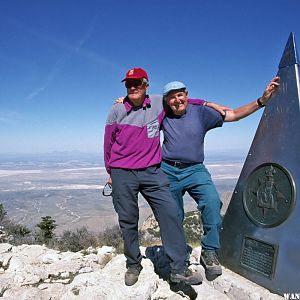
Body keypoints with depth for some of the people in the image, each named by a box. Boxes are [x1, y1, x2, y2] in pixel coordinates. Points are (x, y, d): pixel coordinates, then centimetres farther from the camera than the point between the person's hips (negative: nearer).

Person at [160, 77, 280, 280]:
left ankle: (209, 252, -10)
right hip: (168, 171, 1)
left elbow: (234, 115, -2)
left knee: (212, 201, -27)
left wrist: (262, 100, -10)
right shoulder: (163, 116, 4)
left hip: (194, 170, -1)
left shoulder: (200, 112, 0)